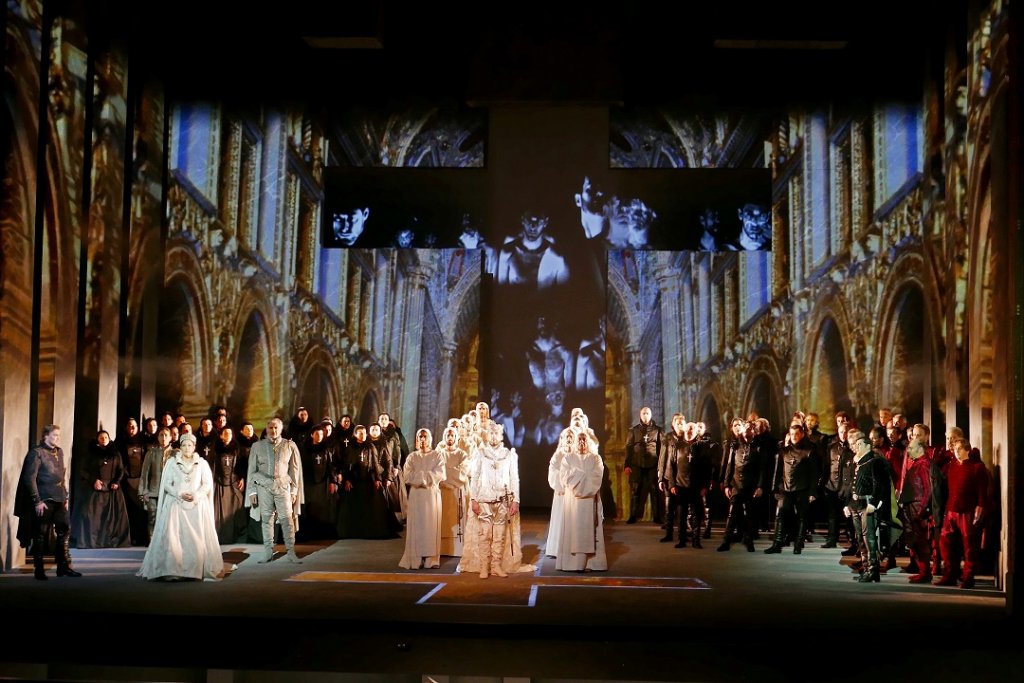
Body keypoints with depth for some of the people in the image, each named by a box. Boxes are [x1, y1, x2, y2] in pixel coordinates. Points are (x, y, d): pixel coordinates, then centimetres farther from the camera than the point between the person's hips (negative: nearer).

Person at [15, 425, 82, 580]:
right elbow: (30, 478, -12)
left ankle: (64, 566, 11)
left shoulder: (59, 452, 12)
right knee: (41, 535, 1)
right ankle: (39, 569, 10)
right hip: (44, 501, -6)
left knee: (64, 531, 4)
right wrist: (37, 501, -15)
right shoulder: (37, 453, -8)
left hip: (59, 500, 6)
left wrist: (65, 497, 14)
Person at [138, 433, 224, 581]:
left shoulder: (202, 463, 7)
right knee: (173, 538, -12)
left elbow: (207, 484, 3)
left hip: (197, 506, 0)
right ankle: (172, 571, -11)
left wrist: (196, 495, -13)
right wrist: (180, 494, -13)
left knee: (198, 539, -7)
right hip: (176, 505, 0)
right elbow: (167, 484, 3)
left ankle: (197, 570, -2)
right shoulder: (172, 462, 7)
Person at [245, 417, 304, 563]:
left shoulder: (289, 445, 6)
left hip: (283, 485, -1)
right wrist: (252, 490, 4)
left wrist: (294, 490, 3)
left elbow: (295, 469, 8)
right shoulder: (257, 446, 7)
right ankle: (268, 552, 8)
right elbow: (251, 470, 9)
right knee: (266, 519, 3)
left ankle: (291, 552, -2)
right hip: (264, 486, 1)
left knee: (287, 518, -6)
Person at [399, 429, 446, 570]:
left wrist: (419, 475, -9)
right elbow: (406, 476, -3)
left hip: (432, 494, -1)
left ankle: (432, 559, -3)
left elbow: (439, 475, -6)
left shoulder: (438, 455, 7)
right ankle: (416, 559, -4)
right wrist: (427, 476, -10)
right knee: (416, 526, -3)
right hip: (416, 494, 1)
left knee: (432, 525, -3)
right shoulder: (412, 456, 10)